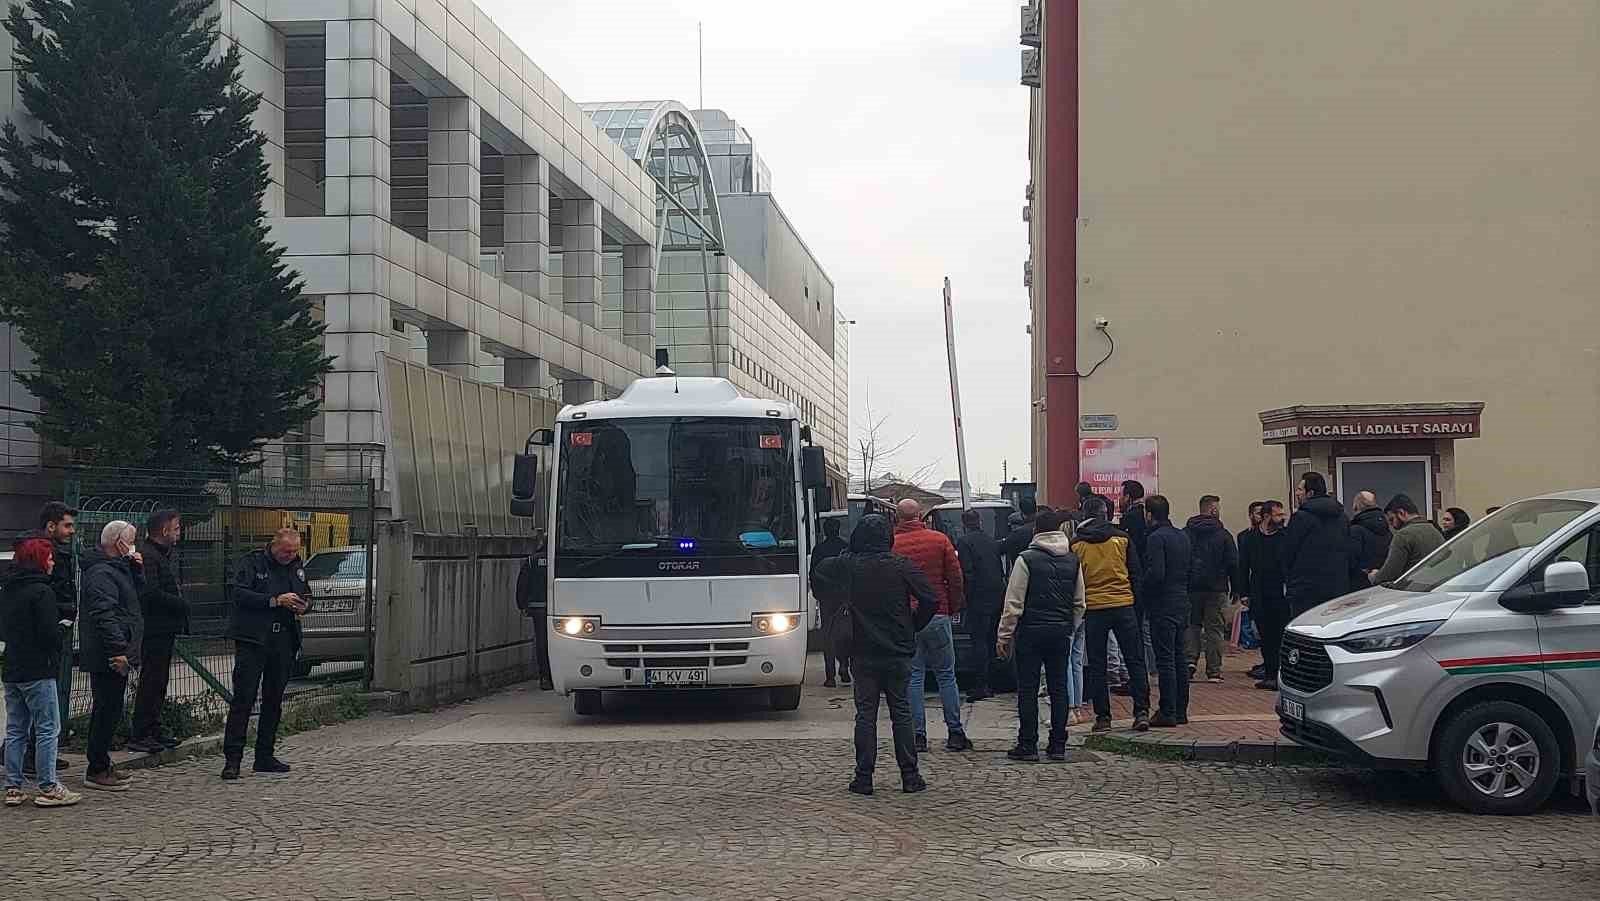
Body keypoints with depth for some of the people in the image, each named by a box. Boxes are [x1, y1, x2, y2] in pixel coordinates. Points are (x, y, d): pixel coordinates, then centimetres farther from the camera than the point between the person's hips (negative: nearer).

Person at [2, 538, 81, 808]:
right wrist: (55, 655, 0)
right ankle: (48, 788, -2)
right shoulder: (41, 591, -14)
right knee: (48, 729, -3)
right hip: (37, 671, -8)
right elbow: (50, 632, -17)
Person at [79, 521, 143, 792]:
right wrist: (118, 651, -28)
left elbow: (135, 594, 29)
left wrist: (137, 570, 12)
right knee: (108, 712, -7)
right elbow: (104, 616, -24)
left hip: (113, 657, 11)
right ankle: (97, 772, -3)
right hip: (108, 657, -11)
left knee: (107, 712, 16)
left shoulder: (116, 568, 18)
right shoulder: (102, 573, -16)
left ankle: (102, 766, 24)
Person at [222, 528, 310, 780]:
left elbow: (307, 596, 26)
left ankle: (265, 755, 19)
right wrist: (276, 601, -20)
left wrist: (303, 606, 2)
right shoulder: (252, 563, -4)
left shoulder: (297, 567, 15)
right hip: (253, 640, -6)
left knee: (274, 700, 11)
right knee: (243, 698, -9)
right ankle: (232, 758, -10)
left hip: (284, 642, 6)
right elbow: (239, 594, -15)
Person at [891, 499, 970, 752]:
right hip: (937, 616, 0)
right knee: (946, 675, 8)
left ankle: (918, 735, 3)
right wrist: (953, 608, 13)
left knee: (913, 677, 5)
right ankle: (955, 733, 7)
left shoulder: (891, 544, -3)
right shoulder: (939, 540, -1)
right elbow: (956, 578, 0)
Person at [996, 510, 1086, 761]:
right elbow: (1080, 603, 12)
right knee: (1059, 687, 9)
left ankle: (1028, 745, 0)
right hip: (1061, 632, 4)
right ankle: (1058, 745, 10)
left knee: (1028, 689, 0)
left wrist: (1004, 635, -3)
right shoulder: (1072, 560, 7)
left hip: (1031, 631, -4)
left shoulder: (1027, 559, -9)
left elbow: (1014, 603, -9)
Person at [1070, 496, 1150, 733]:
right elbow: (1135, 573, 5)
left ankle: (1103, 717, 5)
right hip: (1124, 606, 0)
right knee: (1135, 661, 7)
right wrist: (1136, 602, 13)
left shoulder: (1076, 544, 0)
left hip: (1093, 609, 0)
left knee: (1097, 666, 6)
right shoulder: (1121, 538, 1)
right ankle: (1142, 712, 1)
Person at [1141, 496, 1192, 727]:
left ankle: (1168, 713, -6)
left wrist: (1144, 590, -5)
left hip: (1163, 606, -8)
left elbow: (1156, 572, -21)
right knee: (1179, 658, 12)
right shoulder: (1183, 537, 13)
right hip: (1182, 604, 8)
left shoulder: (1157, 537, -13)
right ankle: (1181, 711, 16)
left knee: (1165, 660, -6)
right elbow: (1190, 571, 15)